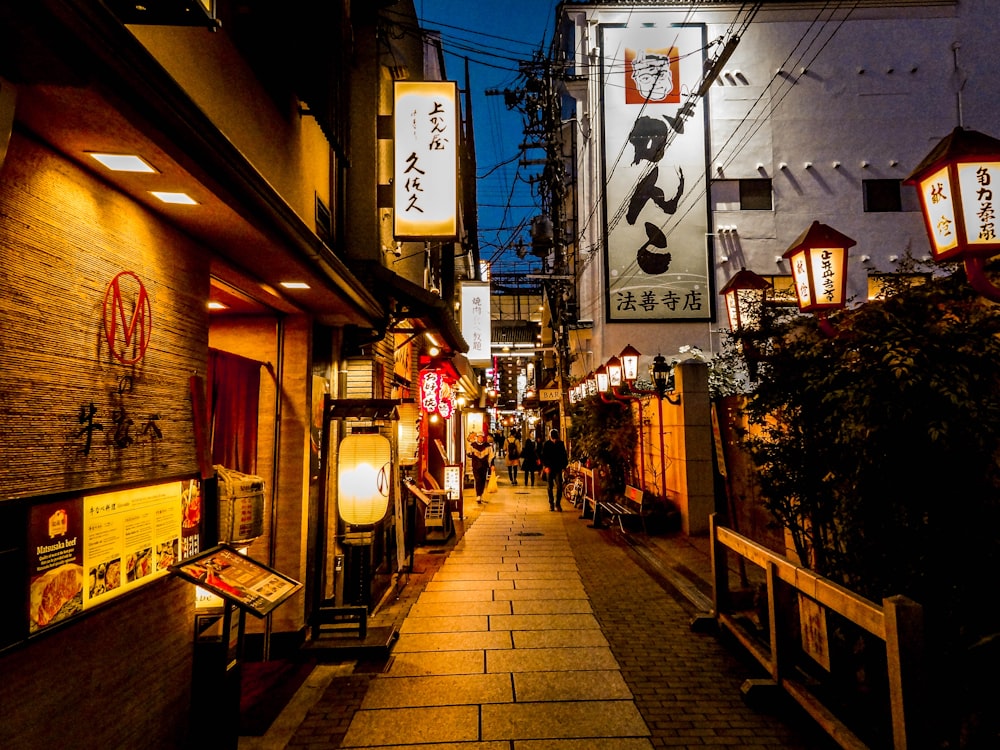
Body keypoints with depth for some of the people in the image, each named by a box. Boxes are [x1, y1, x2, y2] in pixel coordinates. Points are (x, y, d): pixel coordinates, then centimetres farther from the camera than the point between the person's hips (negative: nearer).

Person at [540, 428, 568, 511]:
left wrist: (565, 465, 3)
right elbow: (543, 457, -1)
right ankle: (551, 504, 15)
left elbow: (564, 456, 11)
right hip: (549, 468, 0)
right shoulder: (546, 444, -1)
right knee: (550, 487, 6)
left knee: (559, 486, -7)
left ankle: (557, 504, 3)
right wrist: (545, 466, -12)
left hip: (558, 468, 0)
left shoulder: (561, 444, 3)